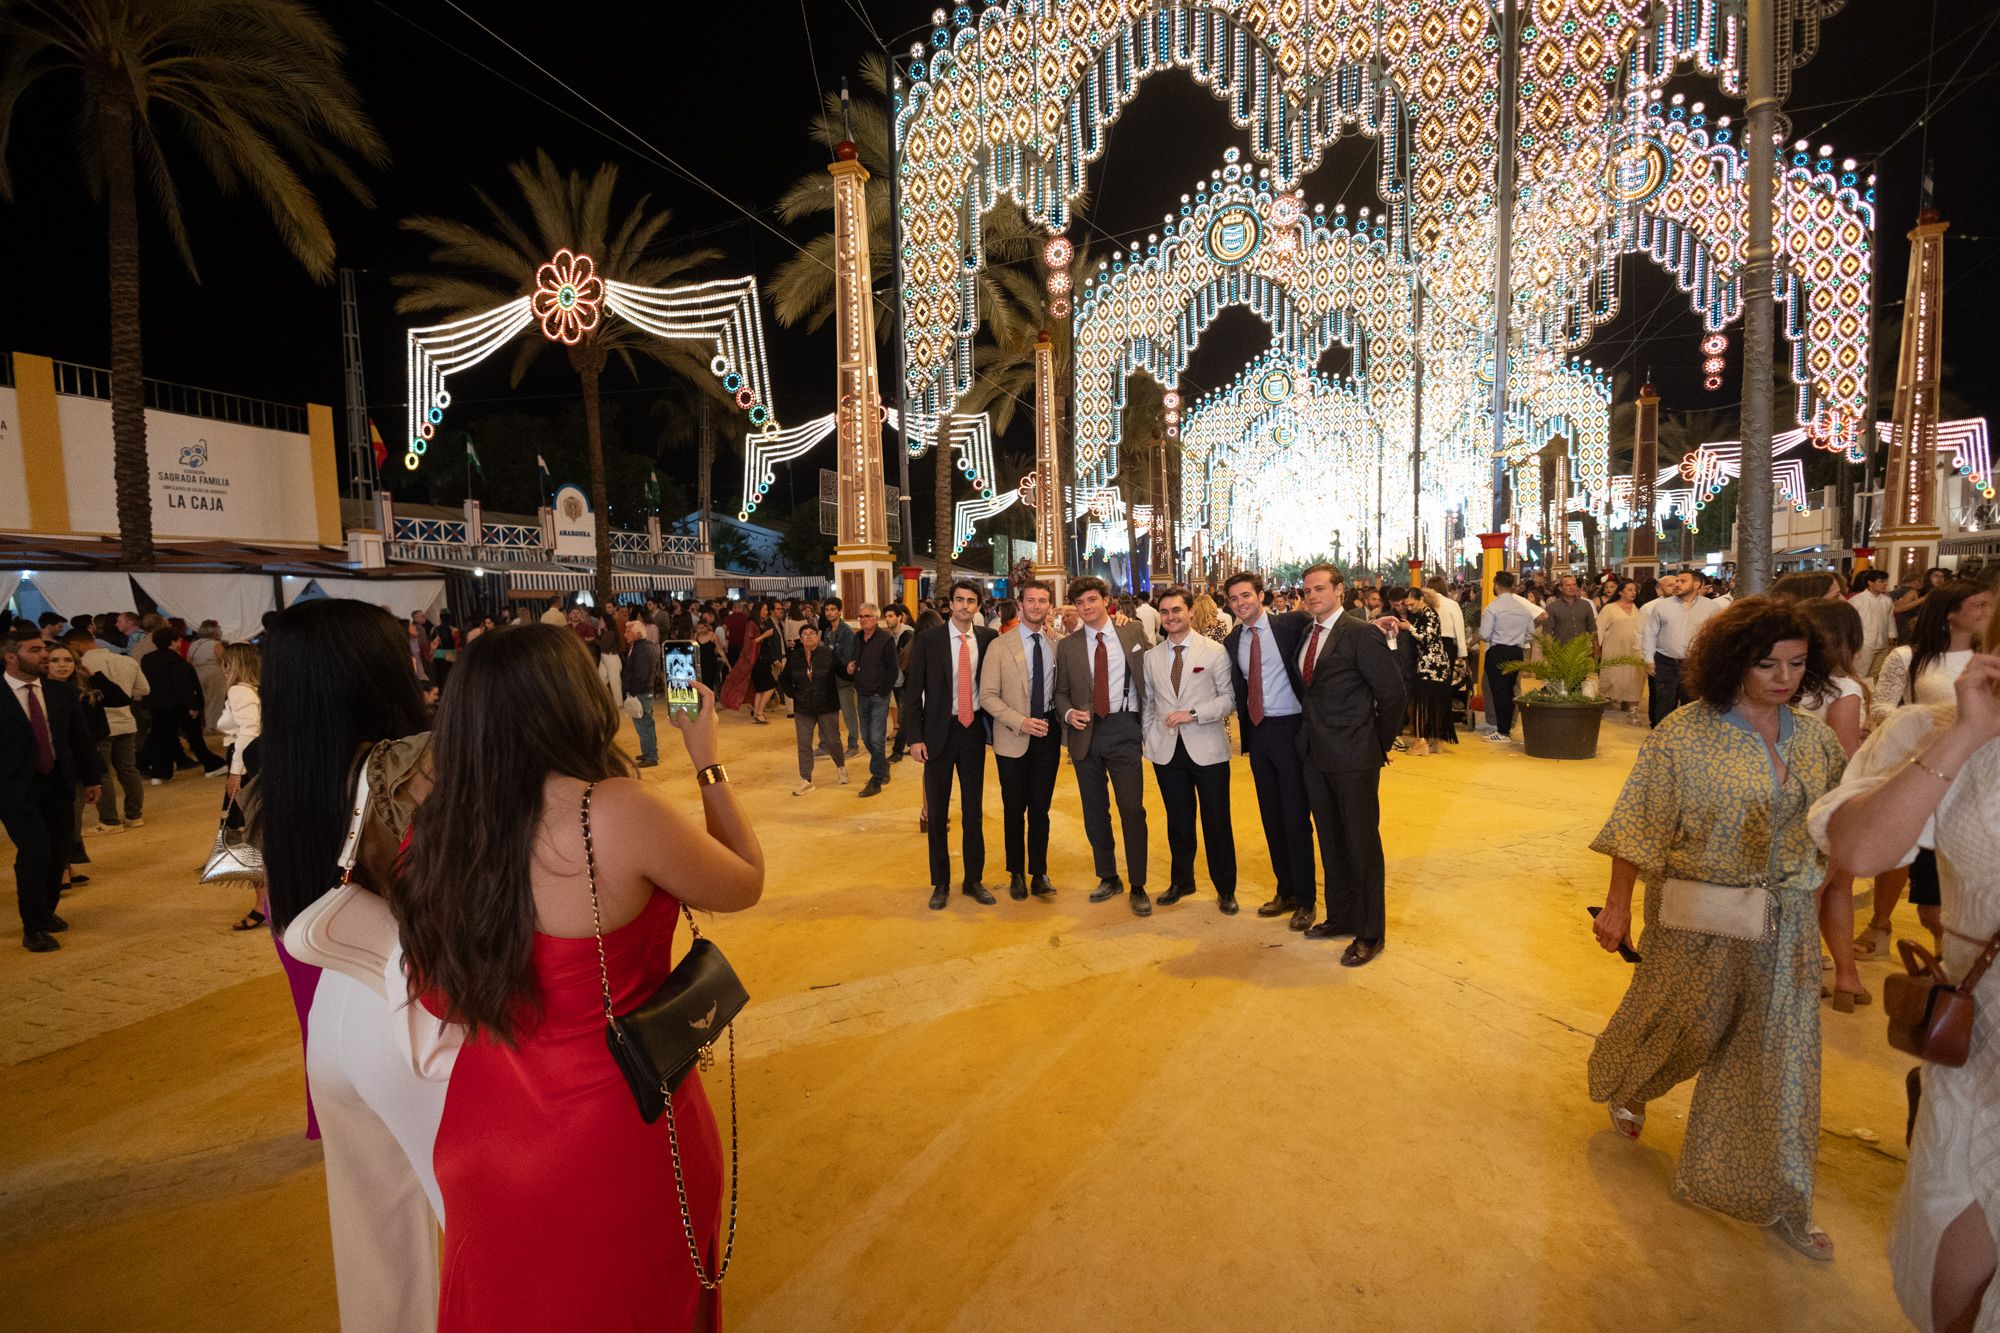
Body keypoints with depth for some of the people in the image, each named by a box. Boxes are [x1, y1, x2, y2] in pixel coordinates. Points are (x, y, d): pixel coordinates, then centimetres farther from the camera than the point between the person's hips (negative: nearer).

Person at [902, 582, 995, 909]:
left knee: (973, 809, 10)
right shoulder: (927, 639, -6)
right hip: (939, 731, -1)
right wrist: (914, 737, -9)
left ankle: (974, 880, 24)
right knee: (937, 811, 8)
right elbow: (913, 691, -5)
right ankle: (940, 883, 22)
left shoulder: (988, 639, 0)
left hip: (974, 729, 2)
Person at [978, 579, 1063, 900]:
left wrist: (1064, 727, -3)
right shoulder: (1000, 645, -4)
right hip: (1013, 738, -2)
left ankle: (1039, 874, 22)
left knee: (1040, 808, 9)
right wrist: (1021, 722, -16)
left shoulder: (1057, 644, 4)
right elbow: (988, 696, -7)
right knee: (1014, 810, 9)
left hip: (1048, 733, 2)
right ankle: (1017, 874, 26)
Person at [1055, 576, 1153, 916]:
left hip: (1124, 728, -2)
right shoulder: (1067, 646, 7)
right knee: (1094, 811, 11)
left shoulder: (1134, 631, 3)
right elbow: (1061, 692, 11)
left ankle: (1138, 887, 10)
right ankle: (1108, 878, 28)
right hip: (1086, 733, 3)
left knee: (1132, 809, -5)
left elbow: (1150, 673, 5)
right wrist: (1069, 713, -10)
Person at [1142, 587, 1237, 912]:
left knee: (1217, 821, 4)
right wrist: (1151, 737, 5)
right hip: (1167, 750, 3)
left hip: (1207, 748, -3)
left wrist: (1193, 714, -16)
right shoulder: (1151, 657, 8)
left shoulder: (1215, 651, -3)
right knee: (1178, 820, 13)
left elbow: (1229, 697, -5)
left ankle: (1225, 889, 20)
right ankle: (1181, 882, 30)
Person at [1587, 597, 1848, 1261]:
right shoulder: (1685, 734, -16)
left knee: (1779, 1053, 11)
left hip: (1786, 925, 4)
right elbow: (1640, 825, -13)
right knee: (1682, 1025, 14)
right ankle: (1620, 1084, 47)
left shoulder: (1814, 738, 0)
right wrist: (1618, 905, -12)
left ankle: (1772, 1194, 29)